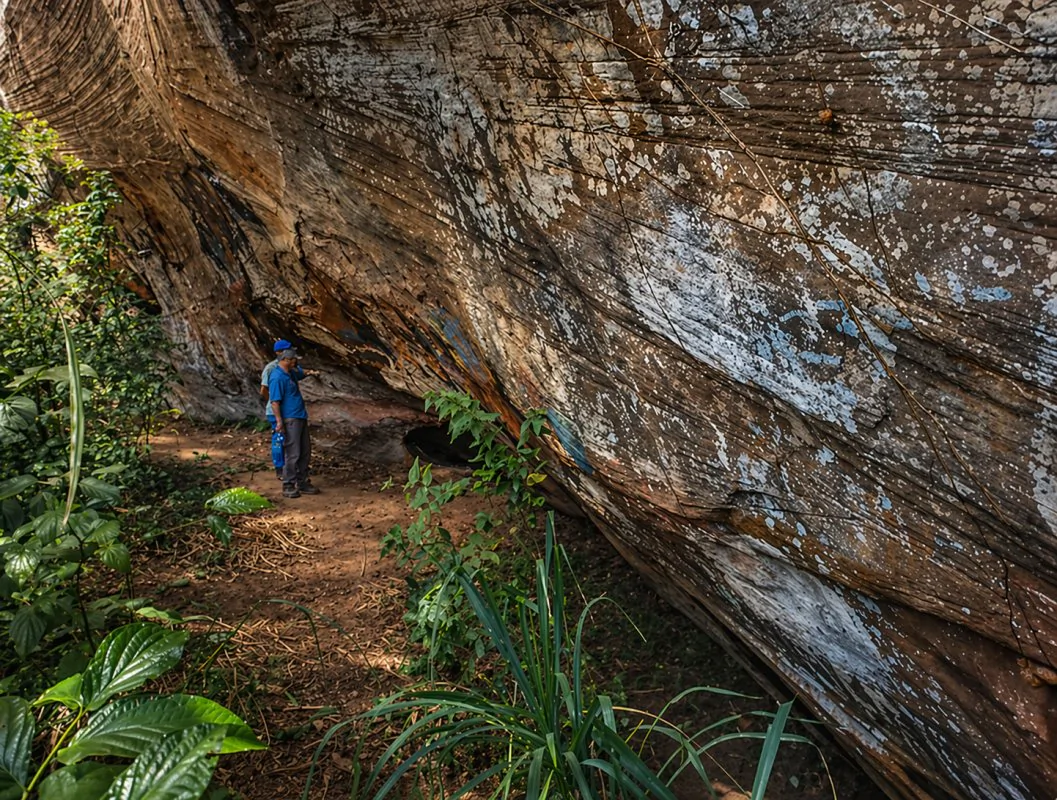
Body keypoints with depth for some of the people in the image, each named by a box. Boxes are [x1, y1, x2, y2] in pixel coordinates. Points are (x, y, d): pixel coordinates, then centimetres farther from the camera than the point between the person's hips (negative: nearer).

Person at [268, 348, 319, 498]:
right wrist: (279, 421, -25)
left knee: (305, 452, 12)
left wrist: (294, 366, 24)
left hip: (301, 418, 10)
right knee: (292, 454, -7)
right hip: (290, 420, -10)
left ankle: (303, 483, 20)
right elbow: (274, 401, -21)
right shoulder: (277, 377, -16)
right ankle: (288, 487, 2)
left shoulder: (291, 373, 12)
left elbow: (301, 372, 39)